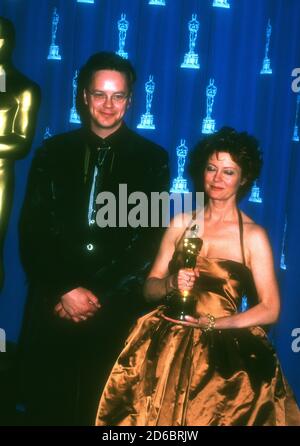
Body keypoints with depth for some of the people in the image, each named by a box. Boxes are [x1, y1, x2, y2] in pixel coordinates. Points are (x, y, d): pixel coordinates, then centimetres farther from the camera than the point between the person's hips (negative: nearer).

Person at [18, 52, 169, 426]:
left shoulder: (152, 158, 4)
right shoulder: (53, 152, 8)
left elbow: (150, 238, -1)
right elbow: (32, 231, 3)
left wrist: (98, 294, -8)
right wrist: (65, 290, -9)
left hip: (116, 309, -1)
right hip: (53, 306, 1)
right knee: (44, 407, 9)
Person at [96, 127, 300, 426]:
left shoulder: (253, 236, -2)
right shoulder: (181, 223, 8)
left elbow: (270, 310, -5)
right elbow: (150, 288, 10)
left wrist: (213, 323, -15)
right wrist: (171, 285, -12)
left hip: (223, 352, -2)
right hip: (166, 346, 3)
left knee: (208, 416, -9)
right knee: (153, 415, -5)